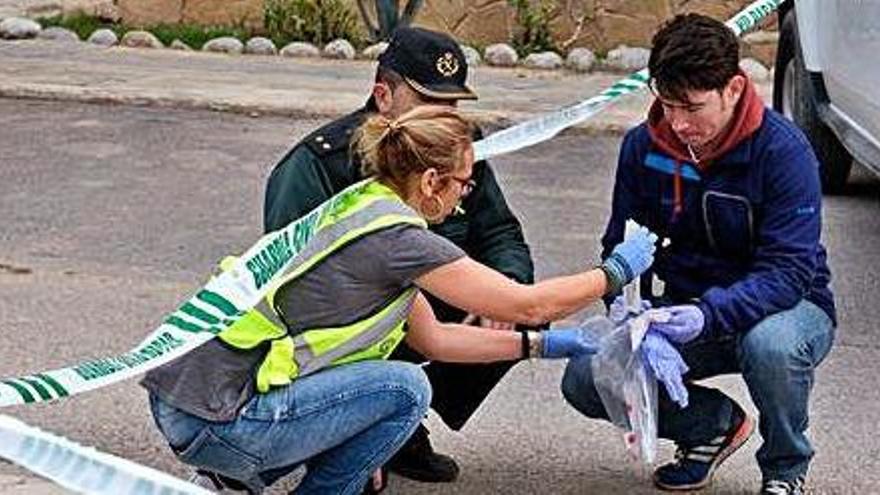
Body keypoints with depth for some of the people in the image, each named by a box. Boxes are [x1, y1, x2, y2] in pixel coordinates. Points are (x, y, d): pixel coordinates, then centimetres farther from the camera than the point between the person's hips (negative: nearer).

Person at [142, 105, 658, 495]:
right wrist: (617, 272, 10)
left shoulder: (362, 207, 15)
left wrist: (544, 345, 25)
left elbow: (432, 338, 23)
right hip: (217, 425, -9)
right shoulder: (396, 237, -13)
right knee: (404, 389, -5)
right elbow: (526, 305, -5)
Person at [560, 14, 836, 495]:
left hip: (789, 306, -4)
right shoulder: (643, 147, -7)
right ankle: (715, 424, 11)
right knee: (584, 379, -17)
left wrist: (708, 315, -43)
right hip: (686, 306, 4)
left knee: (769, 345, -40)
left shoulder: (783, 150, -21)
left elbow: (787, 272, -26)